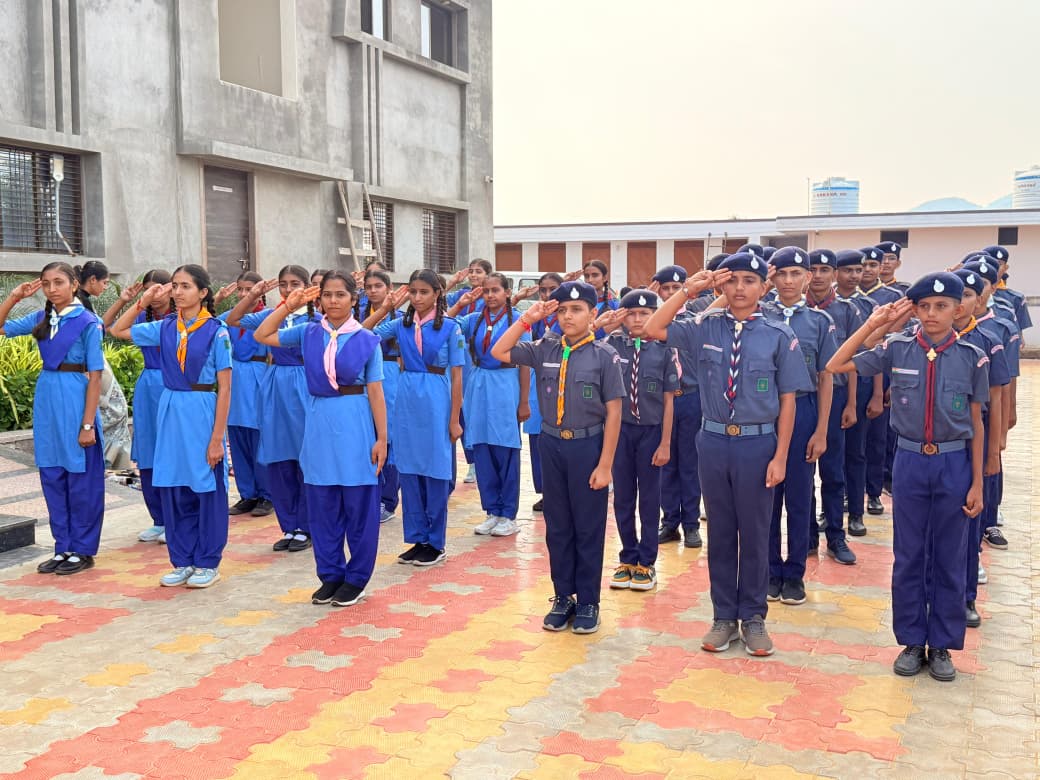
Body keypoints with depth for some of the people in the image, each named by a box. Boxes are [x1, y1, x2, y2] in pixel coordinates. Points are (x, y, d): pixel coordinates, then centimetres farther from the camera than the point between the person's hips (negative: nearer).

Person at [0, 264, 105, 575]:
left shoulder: (87, 323, -8)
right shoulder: (41, 319, 8)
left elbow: (95, 376, -10)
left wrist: (88, 424, -13)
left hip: (74, 399, -6)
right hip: (46, 398, 6)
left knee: (80, 478, 3)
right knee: (51, 478, 10)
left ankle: (83, 550, 13)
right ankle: (63, 548, 20)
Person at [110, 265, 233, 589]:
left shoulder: (216, 331, -8)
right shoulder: (165, 328, 5)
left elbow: (224, 388, -9)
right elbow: (118, 331, 14)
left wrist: (217, 438, -13)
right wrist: (143, 302, 2)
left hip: (202, 412, -5)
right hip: (170, 411, 5)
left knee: (207, 489, 4)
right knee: (173, 490, 9)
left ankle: (208, 563, 17)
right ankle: (183, 561, 21)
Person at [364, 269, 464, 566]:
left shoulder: (450, 327, -5)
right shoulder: (401, 324, 5)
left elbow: (456, 376, -4)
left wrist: (454, 420, -7)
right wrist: (384, 308, -4)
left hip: (436, 402, -4)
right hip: (406, 400, 4)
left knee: (435, 472, 3)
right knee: (409, 471, 8)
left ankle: (436, 543, 14)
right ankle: (417, 539, 19)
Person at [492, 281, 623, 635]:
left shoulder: (604, 355, -8)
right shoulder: (544, 349, 2)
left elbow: (613, 413, -7)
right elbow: (499, 353, 5)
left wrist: (605, 465, -10)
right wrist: (527, 319, -4)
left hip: (588, 446, -4)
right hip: (552, 445, 4)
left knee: (588, 528, 6)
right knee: (557, 527, 11)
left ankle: (588, 602, 18)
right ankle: (563, 597, 24)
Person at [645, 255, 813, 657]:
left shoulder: (778, 335, -4)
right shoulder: (705, 327, 2)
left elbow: (787, 400, -3)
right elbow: (653, 330, -6)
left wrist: (780, 457, -7)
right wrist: (687, 291, -9)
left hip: (758, 444, -2)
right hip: (714, 441, 2)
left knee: (754, 532, 9)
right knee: (720, 531, 12)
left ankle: (753, 617, 25)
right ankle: (723, 616, 25)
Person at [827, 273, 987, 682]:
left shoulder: (972, 357, -4)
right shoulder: (897, 349, -3)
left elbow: (976, 424, 0)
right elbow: (836, 366, -8)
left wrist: (977, 483, 0)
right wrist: (873, 323, -11)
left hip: (954, 464, 0)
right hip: (910, 461, 1)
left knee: (948, 559, 9)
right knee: (908, 557, 9)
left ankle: (942, 644, 22)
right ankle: (912, 641, 22)